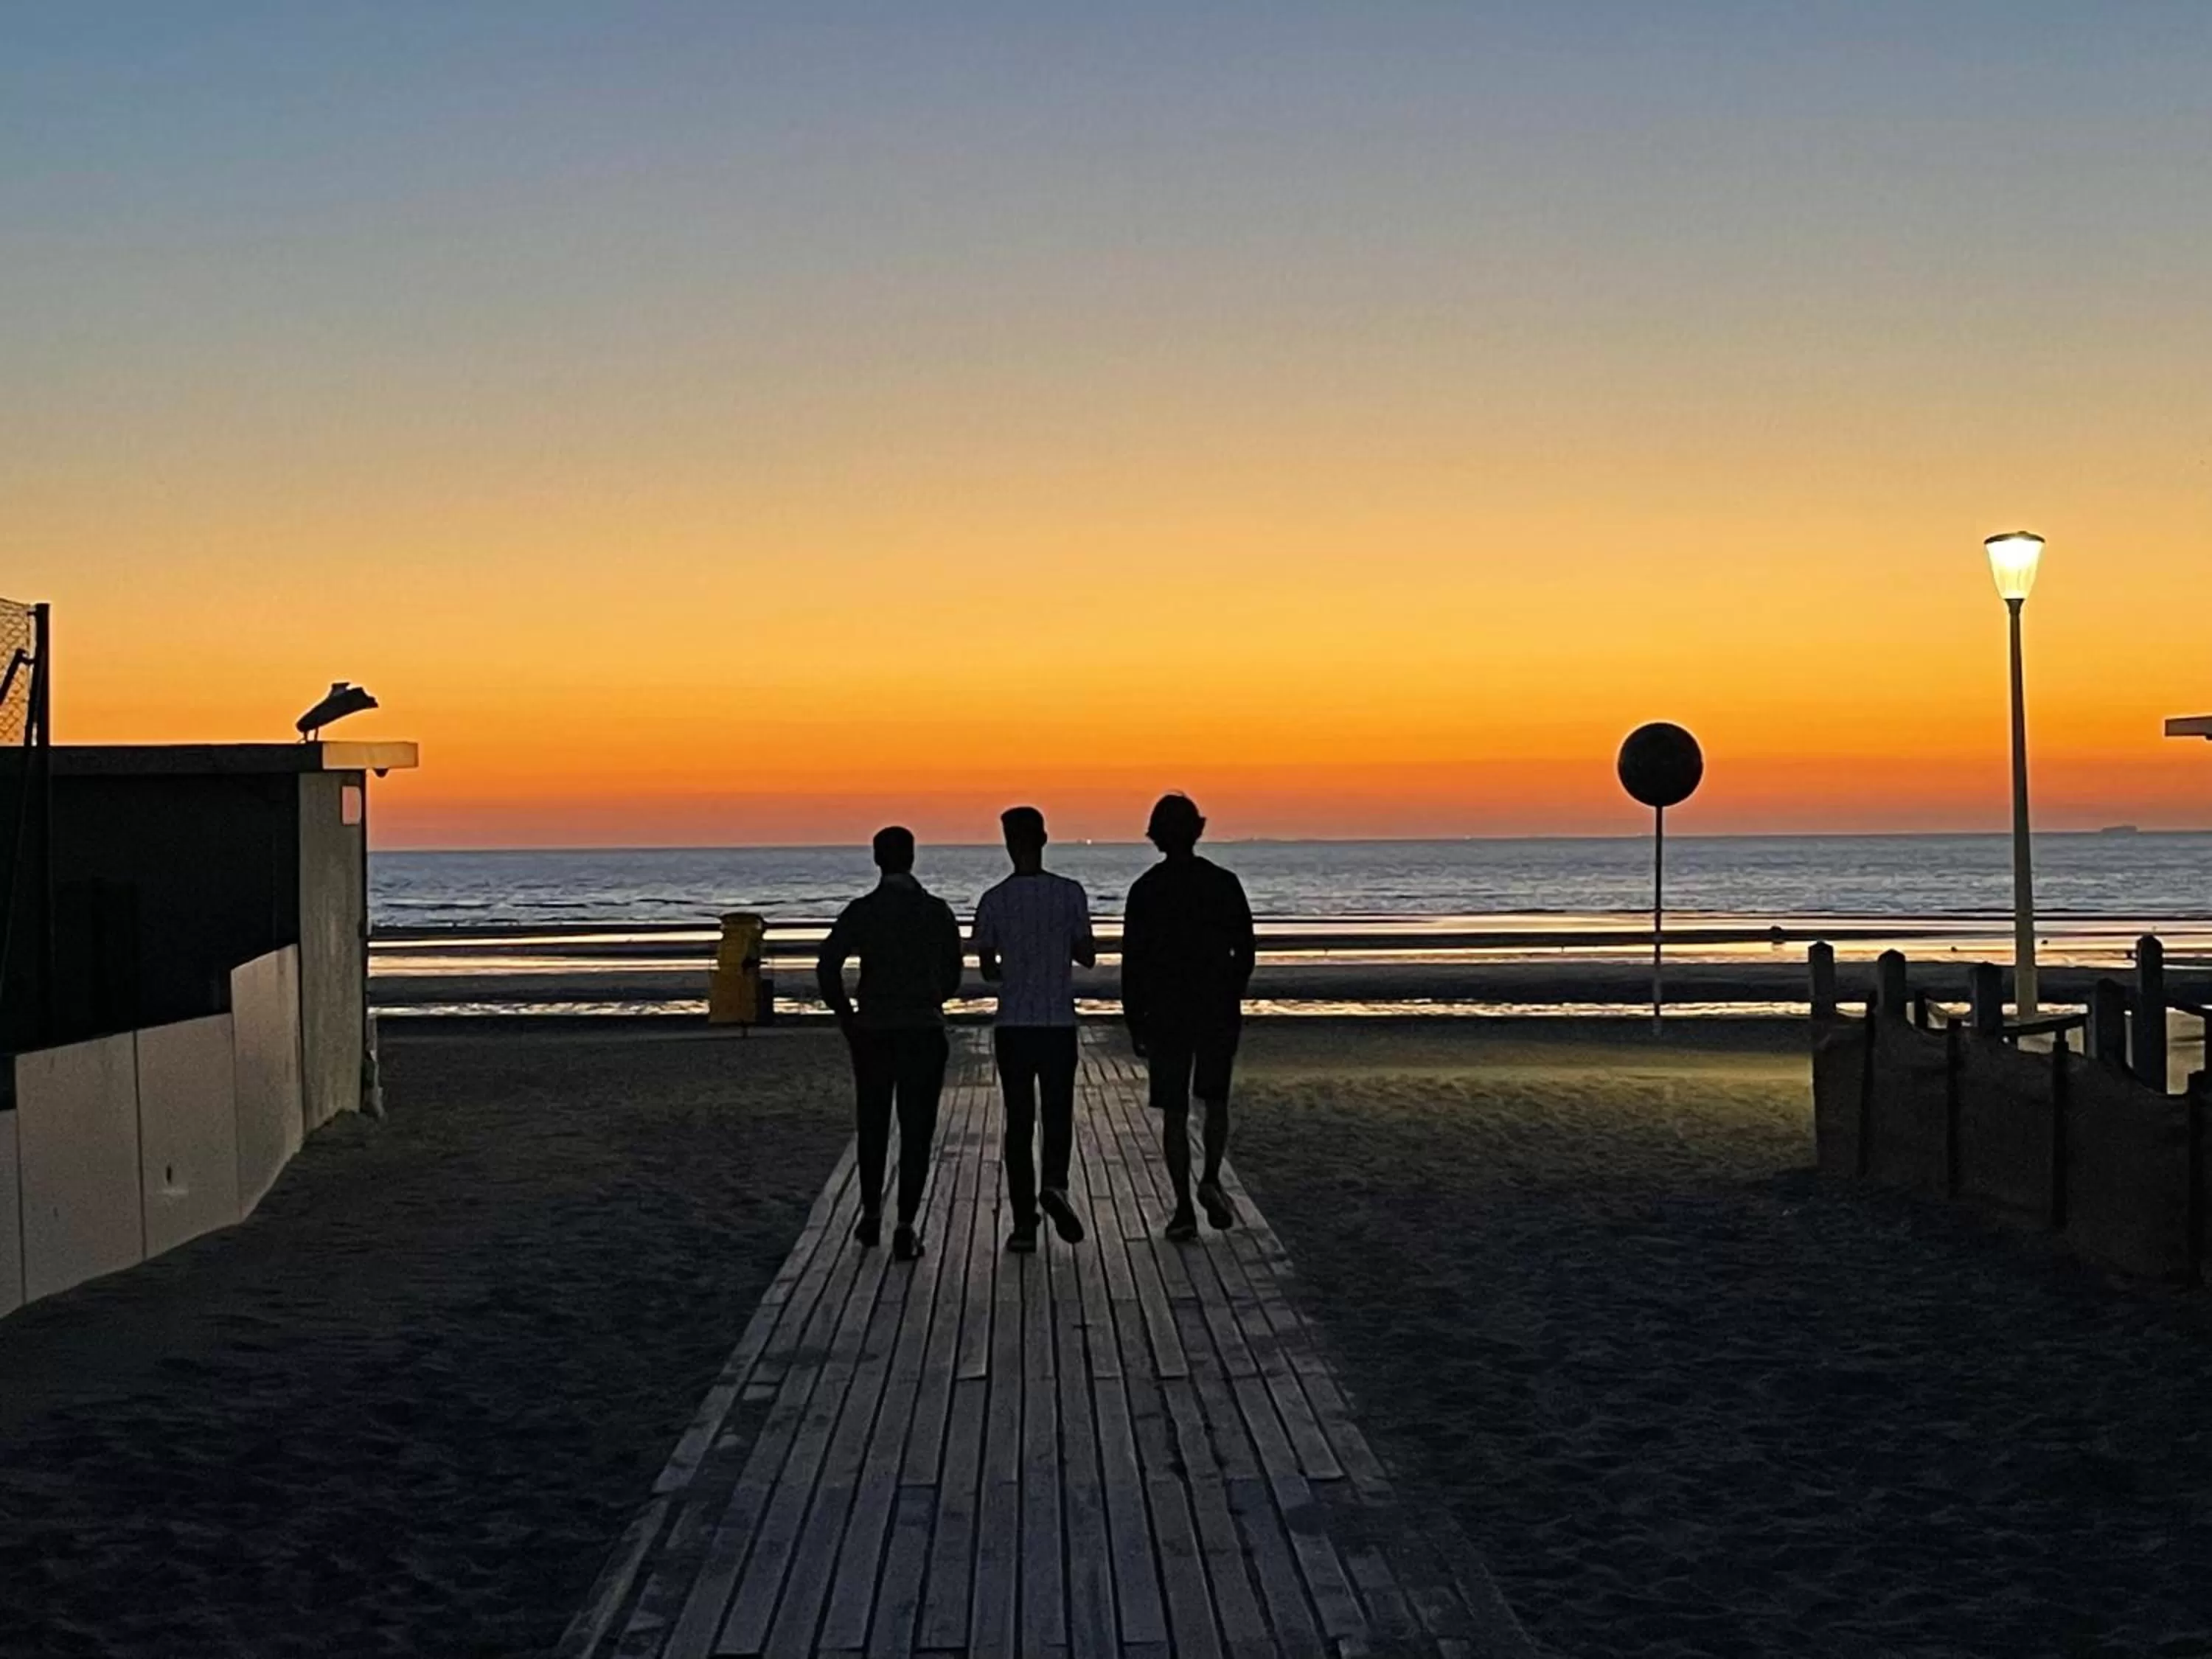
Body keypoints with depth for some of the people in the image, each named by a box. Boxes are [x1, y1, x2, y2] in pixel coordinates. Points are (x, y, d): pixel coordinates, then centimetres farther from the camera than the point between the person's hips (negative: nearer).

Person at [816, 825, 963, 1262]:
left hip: (872, 1032, 0)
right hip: (925, 1032, 0)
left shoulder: (861, 911, -4)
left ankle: (871, 1216, 26)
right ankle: (905, 1229, -4)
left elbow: (827, 965, -13)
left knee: (872, 1127, 17)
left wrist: (845, 1014, -1)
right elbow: (952, 974, 7)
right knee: (916, 1132, 2)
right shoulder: (938, 912, 0)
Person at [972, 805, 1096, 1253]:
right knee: (1058, 1113, 11)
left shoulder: (994, 900, -3)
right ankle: (1055, 1184, -18)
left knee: (1019, 1120, 7)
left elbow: (987, 969, 5)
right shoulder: (1070, 893, -4)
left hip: (1013, 1025, 1)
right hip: (1059, 1023, 0)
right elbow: (1088, 957, 1)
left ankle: (1025, 1222, 6)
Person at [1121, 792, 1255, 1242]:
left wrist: (1135, 1024, 2)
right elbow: (1245, 951, 0)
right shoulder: (1224, 884, -3)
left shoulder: (1146, 890, -5)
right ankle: (1210, 1180, -4)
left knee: (1174, 1113, 5)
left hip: (1165, 1014, -1)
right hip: (1218, 1012, 1)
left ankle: (1184, 1209, 2)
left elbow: (1132, 962, -5)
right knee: (1215, 1103, 17)